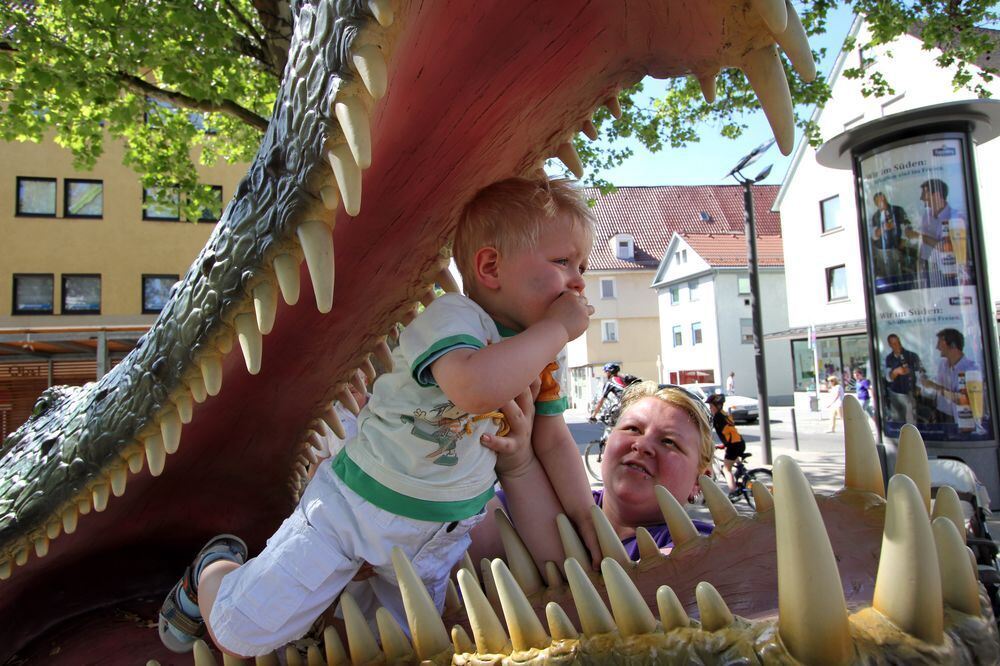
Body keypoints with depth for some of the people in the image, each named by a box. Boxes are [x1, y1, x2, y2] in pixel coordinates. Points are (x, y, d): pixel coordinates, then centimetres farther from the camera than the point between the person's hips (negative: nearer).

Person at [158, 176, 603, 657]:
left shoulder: (543, 360, -2)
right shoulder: (451, 317, -27)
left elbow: (554, 442, 6)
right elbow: (475, 387, -48)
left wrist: (589, 527, 1)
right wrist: (556, 328, -36)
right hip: (353, 507, -6)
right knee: (239, 635, -3)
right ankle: (214, 570, 31)